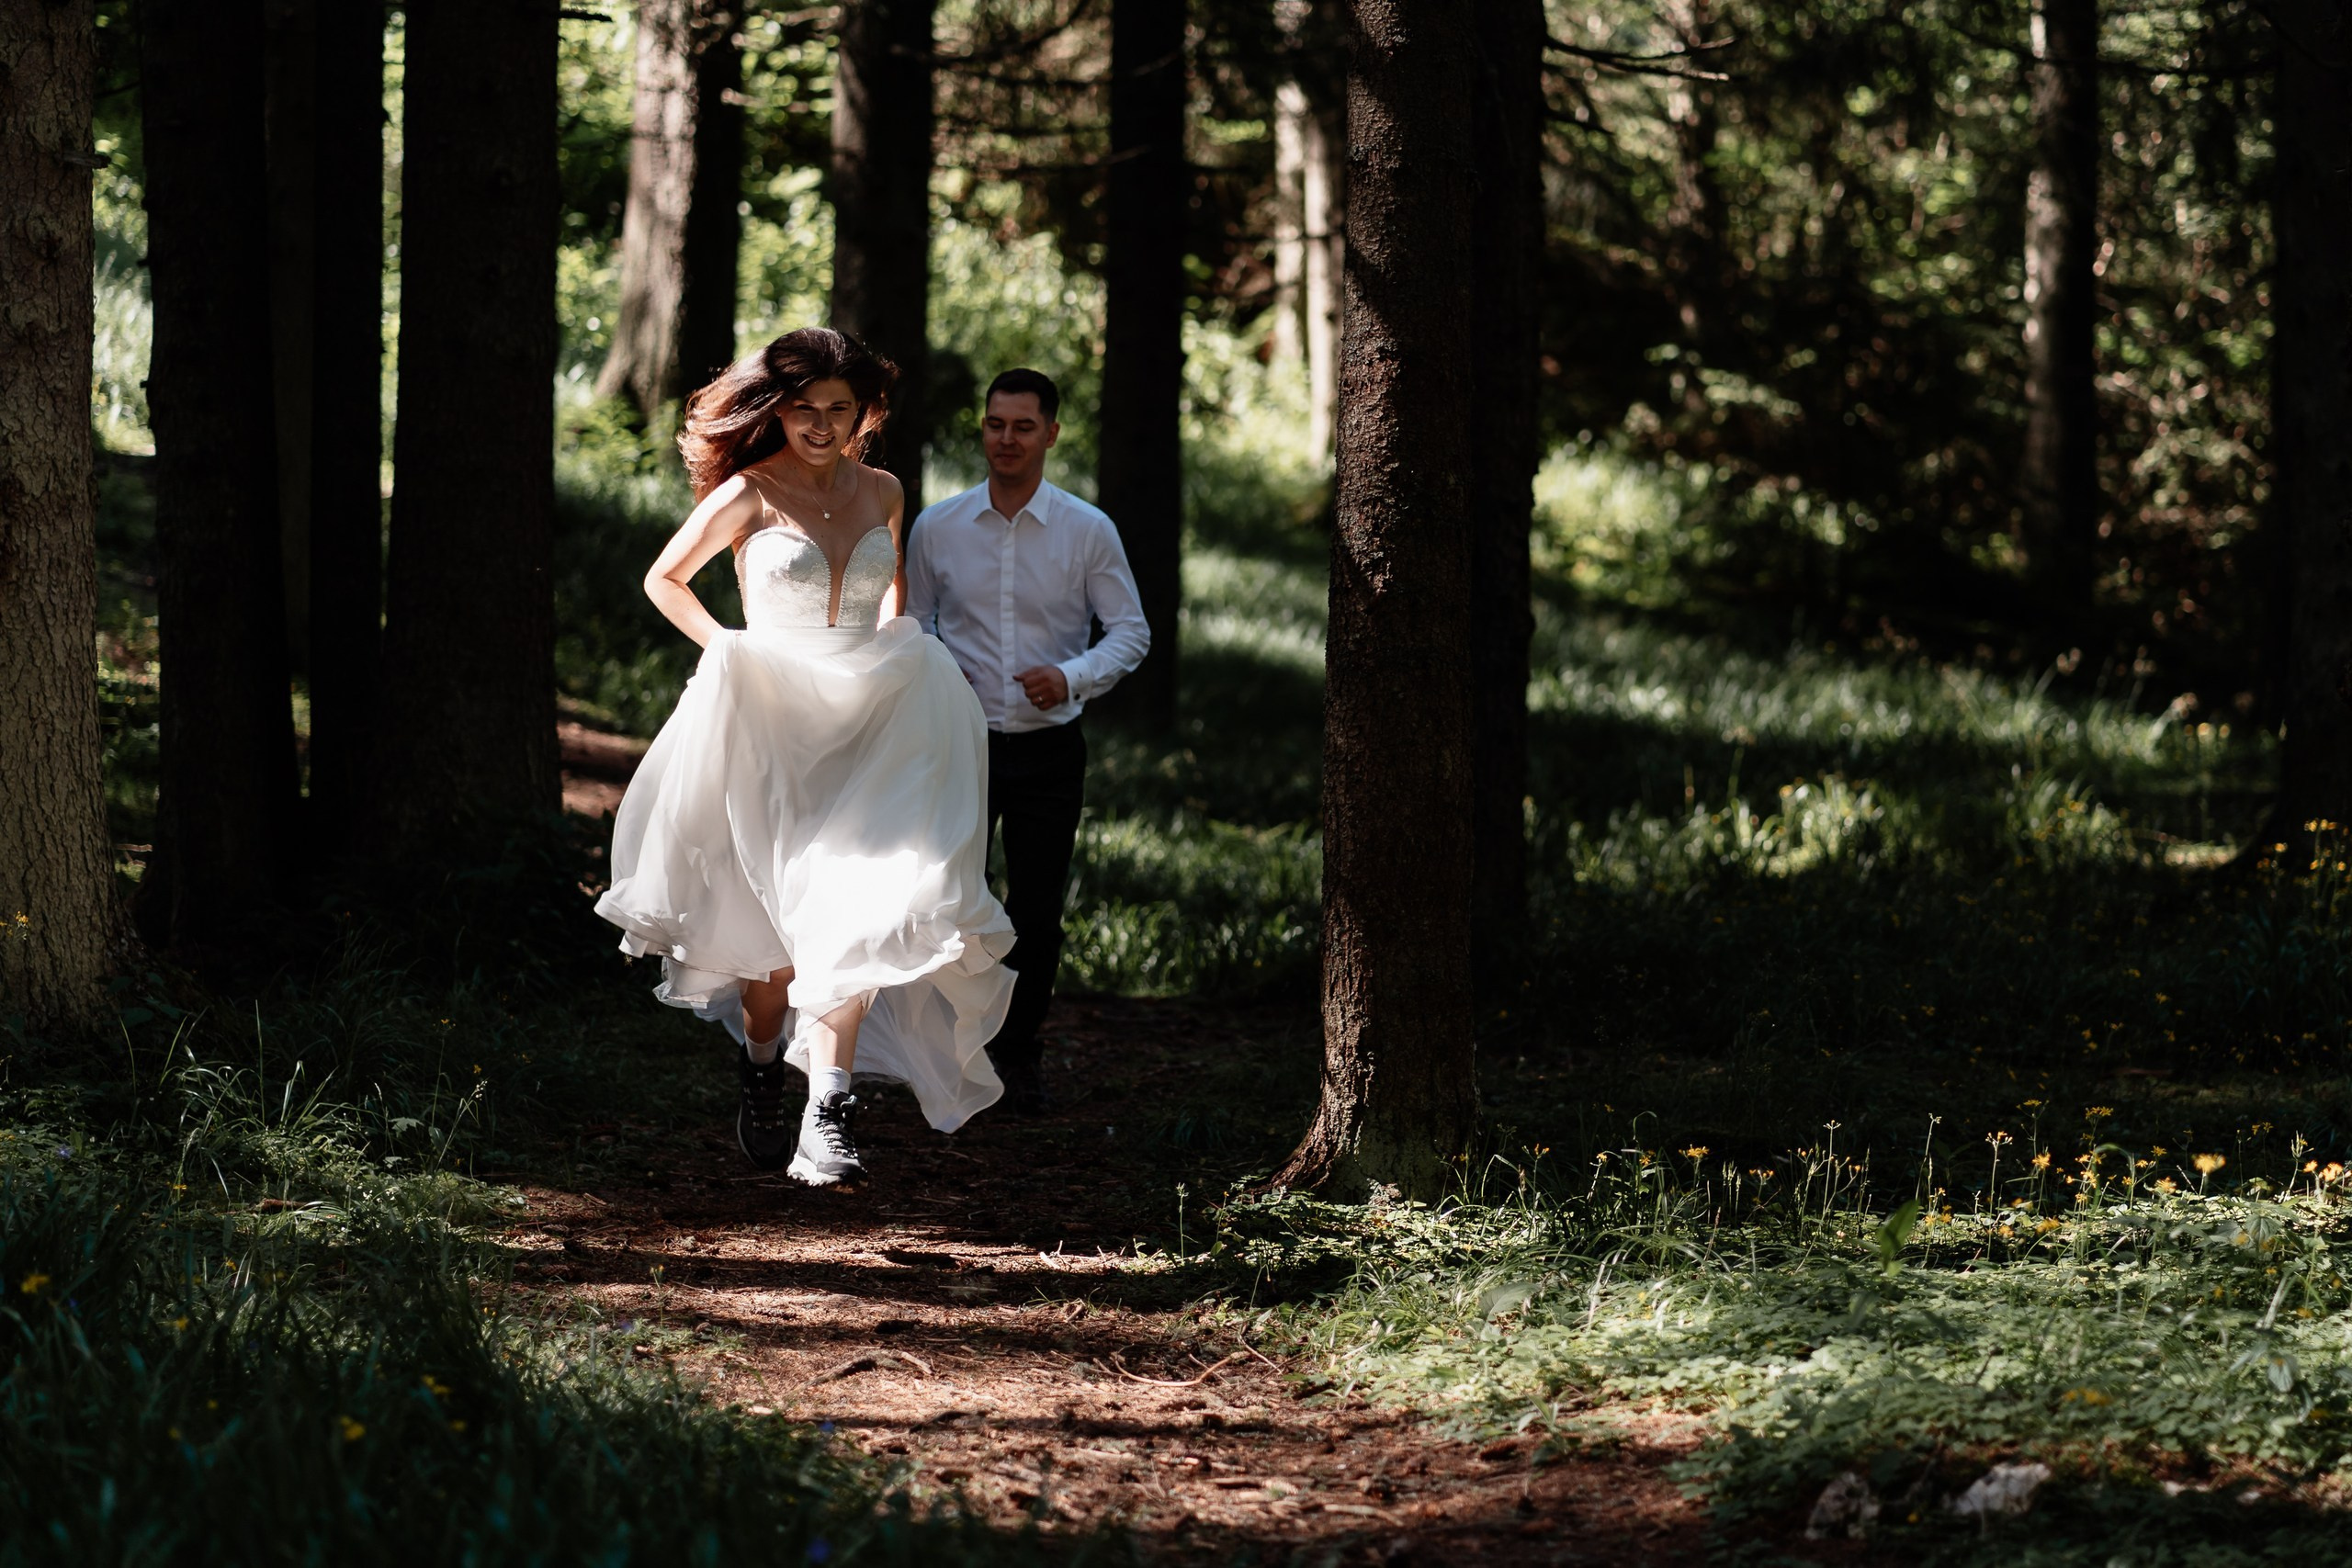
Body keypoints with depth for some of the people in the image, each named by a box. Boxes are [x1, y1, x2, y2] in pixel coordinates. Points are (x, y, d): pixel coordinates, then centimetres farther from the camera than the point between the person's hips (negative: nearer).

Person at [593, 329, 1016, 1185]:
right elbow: (665, 580, 8)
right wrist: (727, 650, -2)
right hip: (771, 724, -2)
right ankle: (760, 1070, 29)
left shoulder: (880, 493, 8)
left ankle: (826, 1124, -21)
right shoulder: (748, 495, -4)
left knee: (853, 913, -15)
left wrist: (886, 643, 13)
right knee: (783, 928, 0)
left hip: (865, 727, 2)